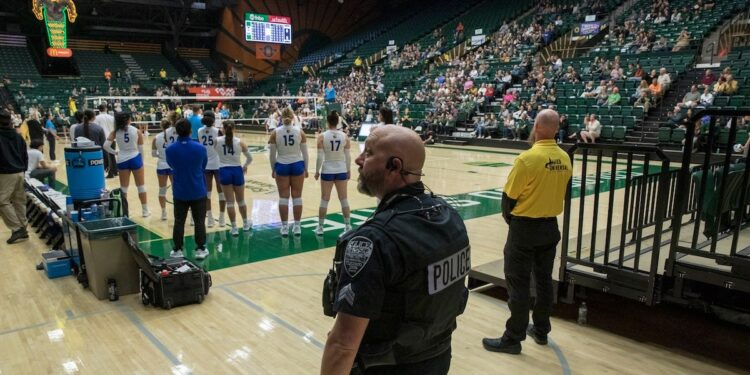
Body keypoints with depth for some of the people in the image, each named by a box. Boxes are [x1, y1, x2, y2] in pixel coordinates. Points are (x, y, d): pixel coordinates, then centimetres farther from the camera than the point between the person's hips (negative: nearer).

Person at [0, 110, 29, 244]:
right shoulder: (17, 136, 9)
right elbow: (25, 155, 15)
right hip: (20, 172, 7)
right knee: (19, 201, 10)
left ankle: (17, 229, -9)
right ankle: (23, 229, 13)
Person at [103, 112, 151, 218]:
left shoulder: (115, 132, -3)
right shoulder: (137, 131, -6)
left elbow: (106, 146, -13)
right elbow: (140, 149, -2)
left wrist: (115, 152, 4)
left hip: (122, 160, 1)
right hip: (135, 159, -1)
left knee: (123, 188, 13)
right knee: (141, 186, 11)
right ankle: (145, 210, 17)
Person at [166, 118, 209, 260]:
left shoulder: (170, 149, -13)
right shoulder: (200, 148, -14)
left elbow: (171, 165, 6)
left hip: (179, 192, 1)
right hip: (198, 191, -1)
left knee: (179, 222, 13)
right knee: (199, 221, 11)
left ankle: (177, 250, 19)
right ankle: (200, 249, 17)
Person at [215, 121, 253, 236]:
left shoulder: (217, 141, -6)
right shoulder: (239, 142, -4)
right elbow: (250, 158, 6)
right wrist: (245, 166, 24)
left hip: (224, 171, 0)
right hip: (237, 171, 0)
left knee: (230, 202, 6)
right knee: (241, 200, 17)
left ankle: (234, 228, 10)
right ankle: (245, 224, 33)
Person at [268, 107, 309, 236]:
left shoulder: (275, 133, -6)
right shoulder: (300, 131, -5)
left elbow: (272, 154, -2)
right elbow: (305, 153, 0)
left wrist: (273, 169, 10)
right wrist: (306, 169, 10)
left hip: (281, 166, 0)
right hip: (297, 165, 0)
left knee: (283, 197, 6)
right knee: (297, 197, 7)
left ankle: (284, 227, 10)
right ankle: (297, 226, 12)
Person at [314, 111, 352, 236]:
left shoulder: (322, 136, -11)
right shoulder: (344, 136, -5)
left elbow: (320, 157, -11)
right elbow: (348, 156, -1)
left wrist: (317, 171, 1)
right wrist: (349, 170, 11)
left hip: (327, 171, -1)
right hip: (341, 171, 1)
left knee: (324, 200, 9)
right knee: (343, 199, 10)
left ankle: (320, 227, 16)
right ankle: (348, 226, 14)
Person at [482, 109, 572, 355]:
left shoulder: (528, 158, -20)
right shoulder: (564, 159, -1)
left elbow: (509, 196, -14)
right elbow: (562, 191, 9)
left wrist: (508, 216, 5)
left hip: (525, 227, -7)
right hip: (551, 226, 7)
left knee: (518, 283, 2)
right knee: (544, 280, 17)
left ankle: (514, 338, 11)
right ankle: (541, 330, 31)